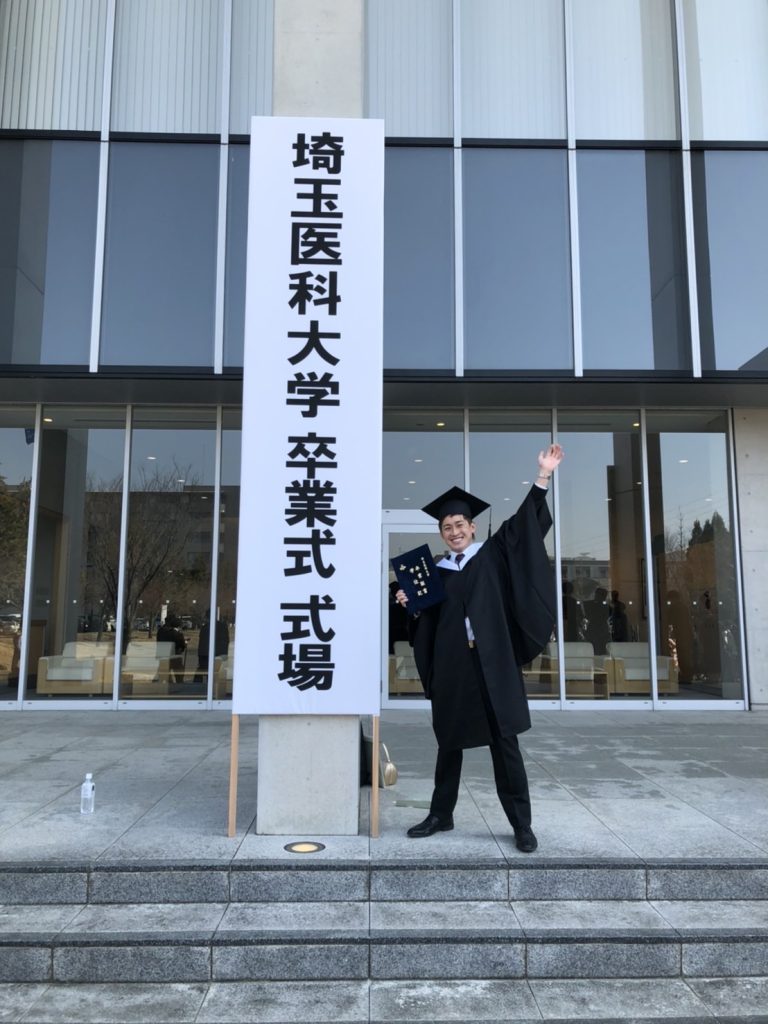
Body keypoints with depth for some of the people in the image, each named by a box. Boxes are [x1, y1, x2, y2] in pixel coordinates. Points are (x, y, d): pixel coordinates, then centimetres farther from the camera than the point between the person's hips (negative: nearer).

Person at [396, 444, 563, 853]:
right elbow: (425, 624, 14)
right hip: (451, 669, 3)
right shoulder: (435, 571, 11)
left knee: (504, 743, 1)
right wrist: (409, 604, -5)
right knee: (448, 743, 12)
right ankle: (440, 815, 25)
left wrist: (543, 476, -11)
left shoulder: (493, 556, 5)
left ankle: (521, 824, 11)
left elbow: (523, 523, -4)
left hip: (492, 666, -2)